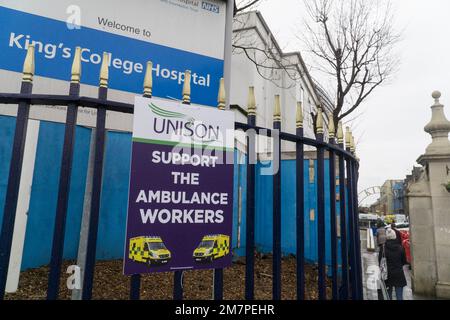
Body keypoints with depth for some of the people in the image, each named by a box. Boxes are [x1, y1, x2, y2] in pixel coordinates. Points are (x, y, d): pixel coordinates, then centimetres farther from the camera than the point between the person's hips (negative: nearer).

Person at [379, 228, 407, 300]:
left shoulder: (383, 247, -13)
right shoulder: (400, 247, -6)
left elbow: (380, 261, -9)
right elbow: (404, 261, 5)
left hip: (388, 275, -1)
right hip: (399, 275, 2)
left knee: (388, 296, 11)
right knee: (399, 296, 9)